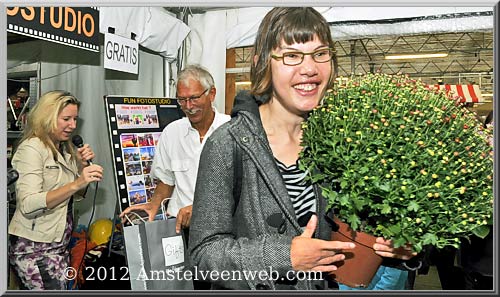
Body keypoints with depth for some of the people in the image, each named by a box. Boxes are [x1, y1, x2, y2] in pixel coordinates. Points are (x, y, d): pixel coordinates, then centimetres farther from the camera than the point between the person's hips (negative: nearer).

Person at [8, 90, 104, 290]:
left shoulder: (65, 149, 10)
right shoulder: (31, 148, -13)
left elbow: (75, 193, 16)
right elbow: (28, 205, -23)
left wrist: (82, 165, -1)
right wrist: (76, 183, -30)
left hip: (59, 244, 7)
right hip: (34, 249, -7)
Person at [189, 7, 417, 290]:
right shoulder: (228, 145, -23)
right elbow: (205, 250, -20)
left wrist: (390, 244, -16)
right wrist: (285, 256, -30)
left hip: (329, 286, 4)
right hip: (251, 291, -3)